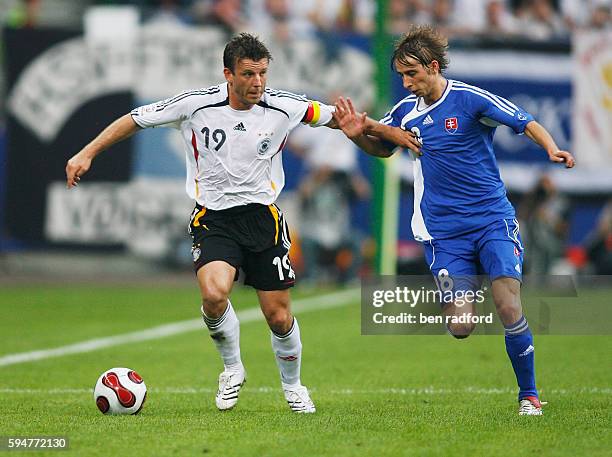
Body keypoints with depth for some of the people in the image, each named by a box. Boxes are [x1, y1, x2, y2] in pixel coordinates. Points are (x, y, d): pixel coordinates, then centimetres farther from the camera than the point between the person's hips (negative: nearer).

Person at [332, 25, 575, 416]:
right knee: (460, 327, -10)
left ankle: (529, 395, 0)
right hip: (444, 232, 3)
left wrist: (552, 148, -28)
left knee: (509, 309, -17)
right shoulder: (406, 111, 6)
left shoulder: (470, 99, -8)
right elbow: (383, 148, 23)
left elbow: (526, 122, -9)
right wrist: (359, 135, 2)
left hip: (493, 219, -3)